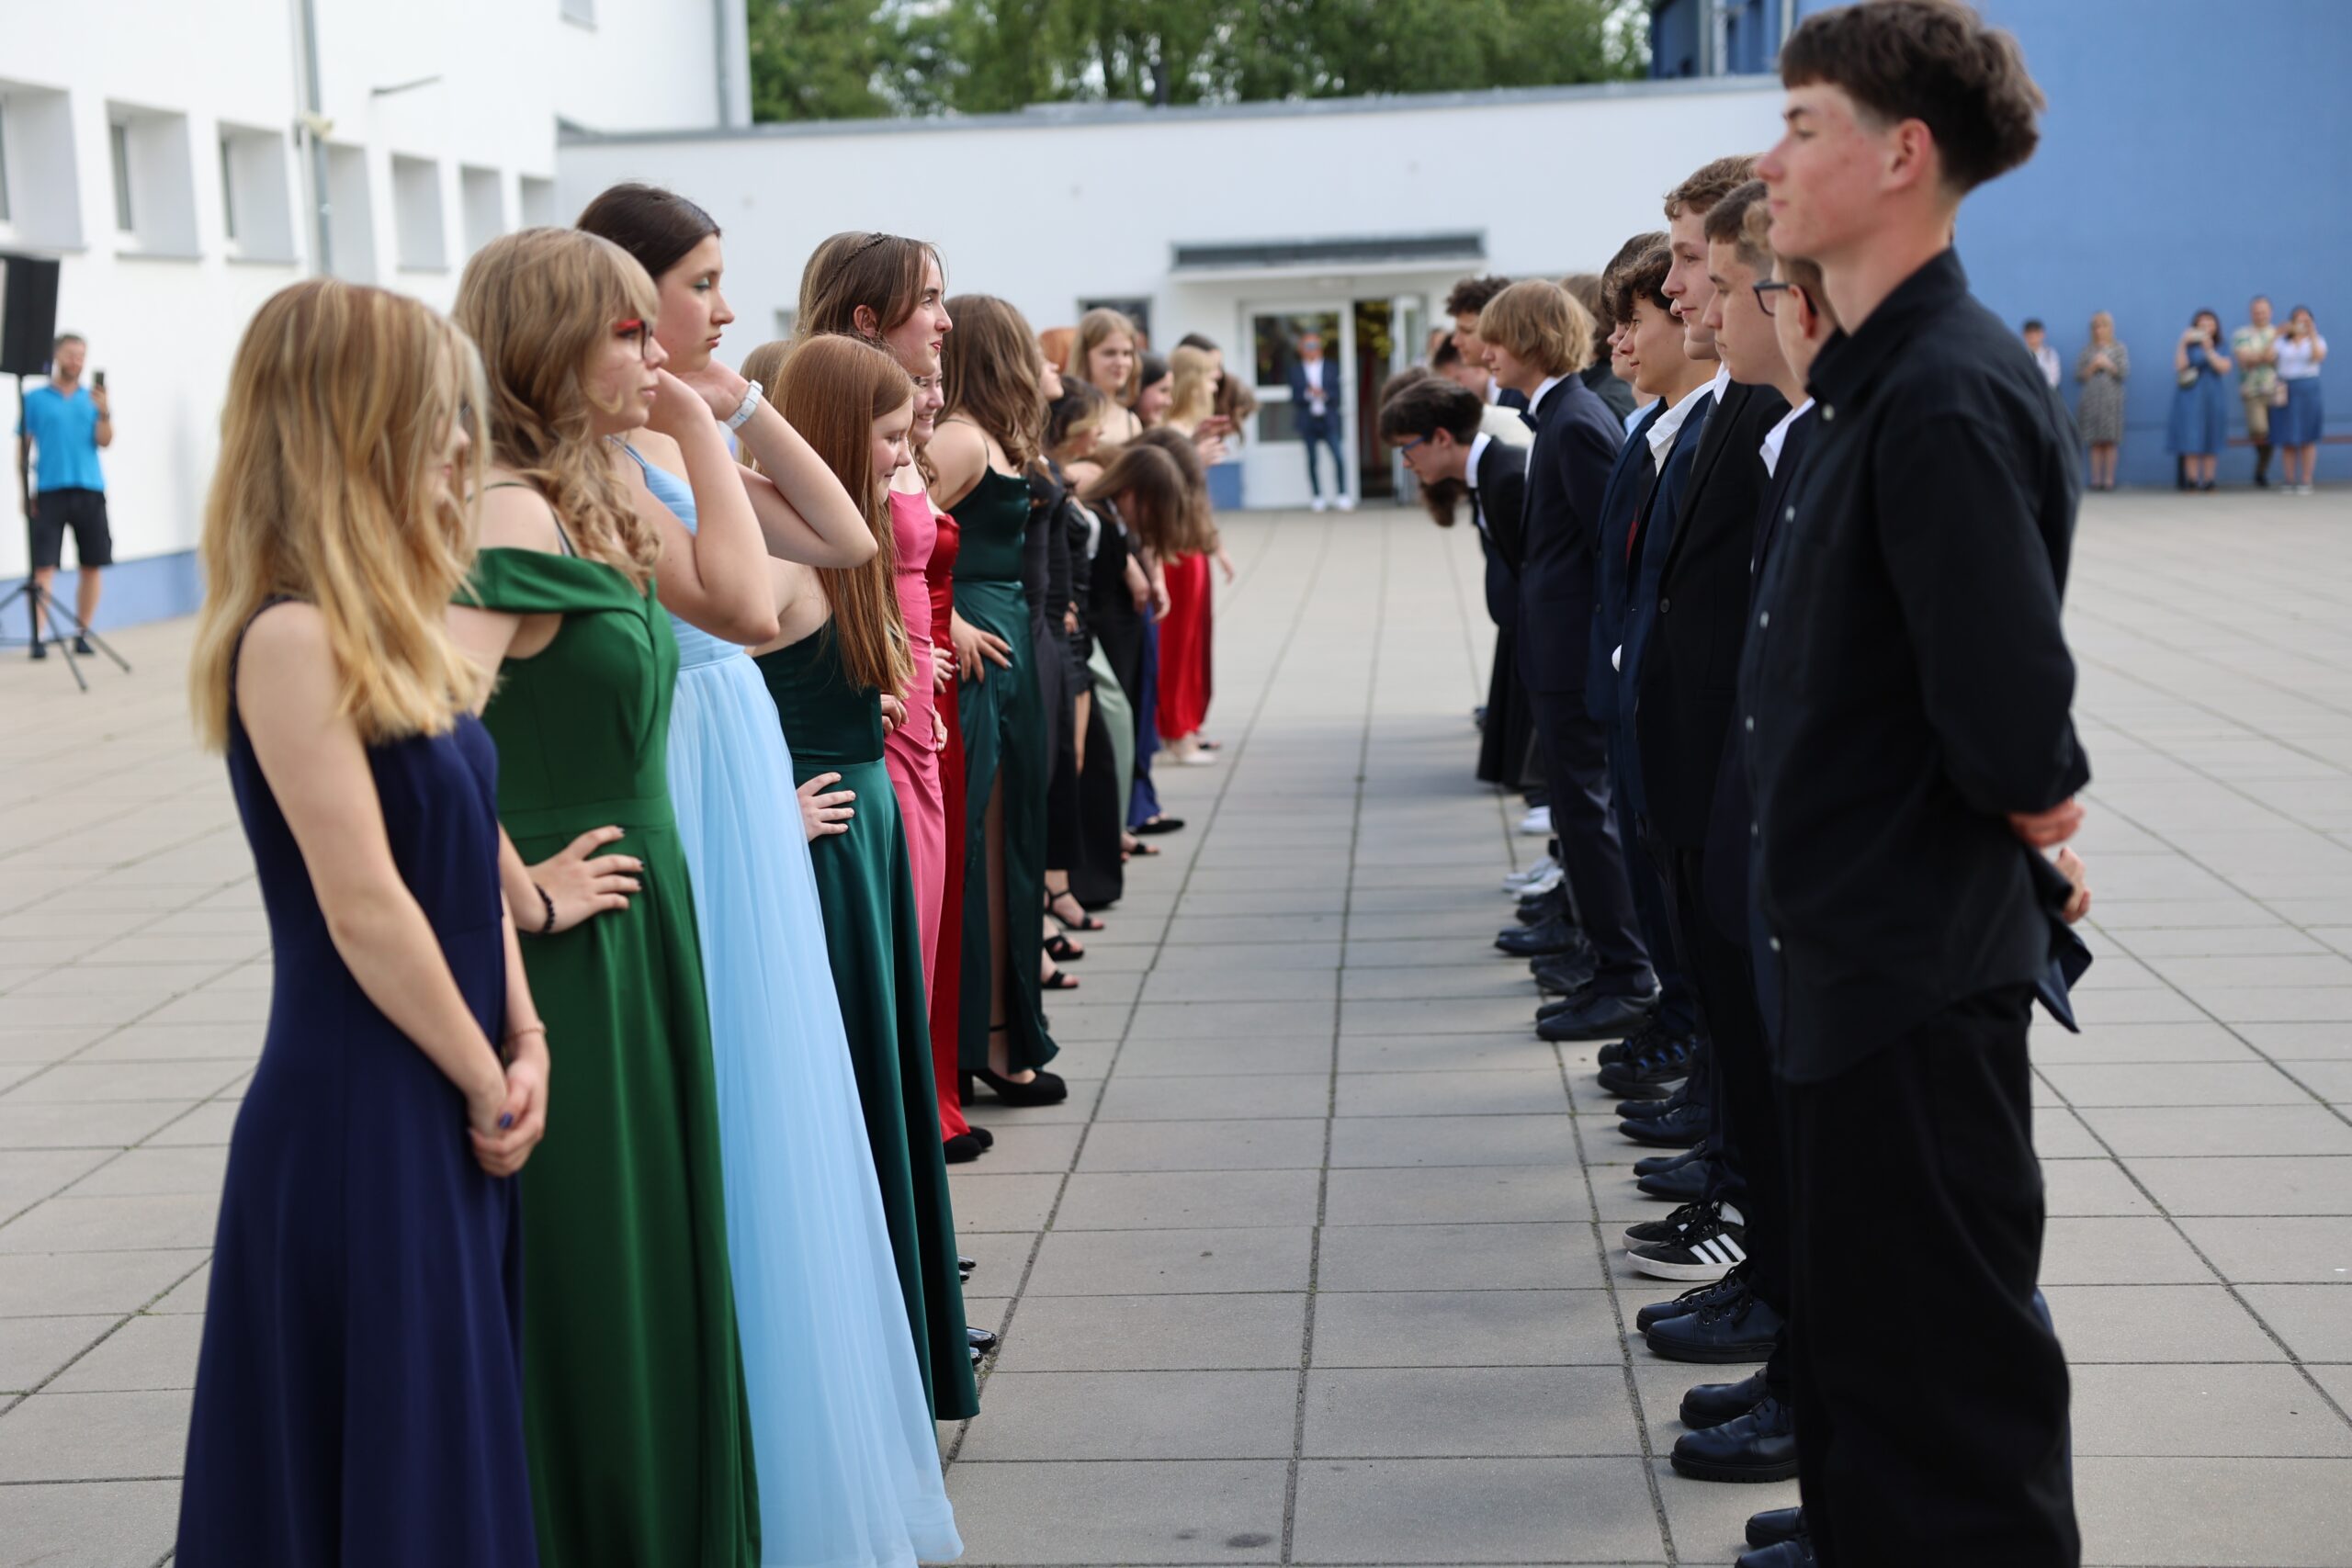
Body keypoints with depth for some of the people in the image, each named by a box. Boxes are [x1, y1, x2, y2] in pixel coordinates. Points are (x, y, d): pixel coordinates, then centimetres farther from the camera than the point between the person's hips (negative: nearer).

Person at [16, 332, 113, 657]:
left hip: (89, 490, 2)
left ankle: (82, 634, 11)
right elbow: (23, 446, 6)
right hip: (49, 491, -2)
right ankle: (39, 636, -8)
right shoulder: (35, 399, 6)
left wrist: (104, 413, -17)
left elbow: (105, 441, 1)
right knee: (43, 566, -7)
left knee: (92, 566, 2)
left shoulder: (92, 398, 11)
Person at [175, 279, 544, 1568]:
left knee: (459, 1440, 17)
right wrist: (488, 1083, -11)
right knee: (385, 1464, 3)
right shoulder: (291, 639, -18)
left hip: (449, 1109, 8)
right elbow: (363, 907, -20)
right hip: (362, 1122, -8)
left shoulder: (390, 628, 9)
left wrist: (523, 1049, 1)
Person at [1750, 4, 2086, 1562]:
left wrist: (2034, 798, -7)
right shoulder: (1884, 381, 9)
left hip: (1921, 966, -10)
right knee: (1858, 1334, 21)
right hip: (1865, 947, 10)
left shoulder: (1947, 397, -22)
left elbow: (2012, 736, -25)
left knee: (1942, 1376, 4)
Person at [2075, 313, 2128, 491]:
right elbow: (2079, 375, 4)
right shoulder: (2087, 350, 10)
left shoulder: (2119, 349, 8)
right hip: (2091, 399, 1)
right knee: (2096, 442, -1)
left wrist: (2108, 365, -10)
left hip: (2112, 398, -1)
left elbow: (2124, 371, -1)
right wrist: (2093, 366, -10)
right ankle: (2096, 478, 2)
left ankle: (2109, 478, -2)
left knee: (2110, 441, -4)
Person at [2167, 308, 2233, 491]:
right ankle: (2191, 480, -11)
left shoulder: (2220, 348, 10)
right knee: (2191, 439, -10)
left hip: (2214, 398, 2)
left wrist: (2209, 349, -12)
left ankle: (2208, 480, 2)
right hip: (2192, 397, -2)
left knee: (2211, 442, 1)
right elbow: (2180, 366, -9)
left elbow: (2224, 367, -6)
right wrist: (2183, 344, -14)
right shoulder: (2188, 345, 5)